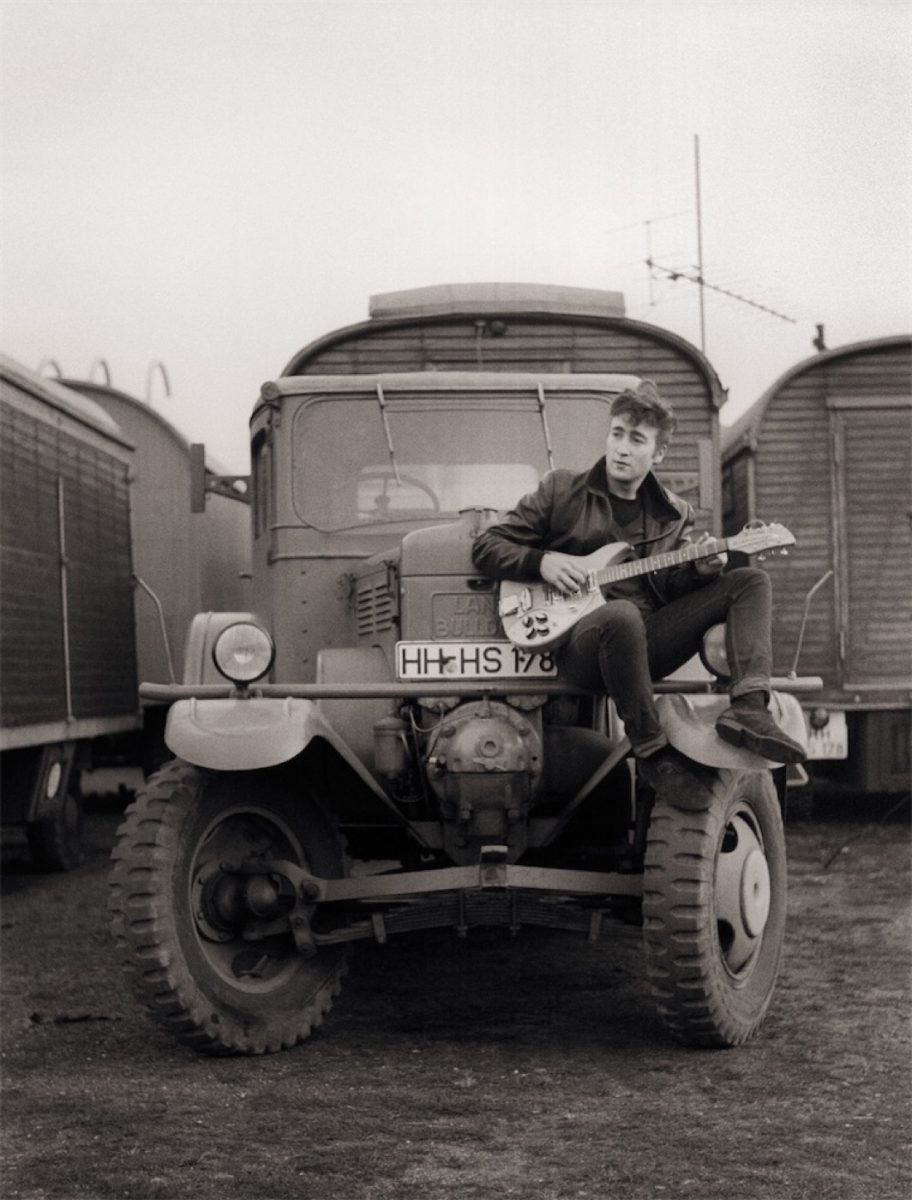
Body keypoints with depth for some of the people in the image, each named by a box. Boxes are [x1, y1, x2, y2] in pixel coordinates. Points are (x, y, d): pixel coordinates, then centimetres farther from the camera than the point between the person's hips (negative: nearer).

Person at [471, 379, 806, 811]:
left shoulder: (674, 514, 19)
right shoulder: (560, 491, 9)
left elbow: (671, 590, 13)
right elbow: (485, 546, 9)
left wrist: (699, 571, -9)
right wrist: (542, 561, -8)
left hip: (648, 643, 5)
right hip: (581, 644, -4)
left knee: (749, 582, -8)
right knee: (621, 614, -41)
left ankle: (747, 709, -29)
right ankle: (654, 753, -26)